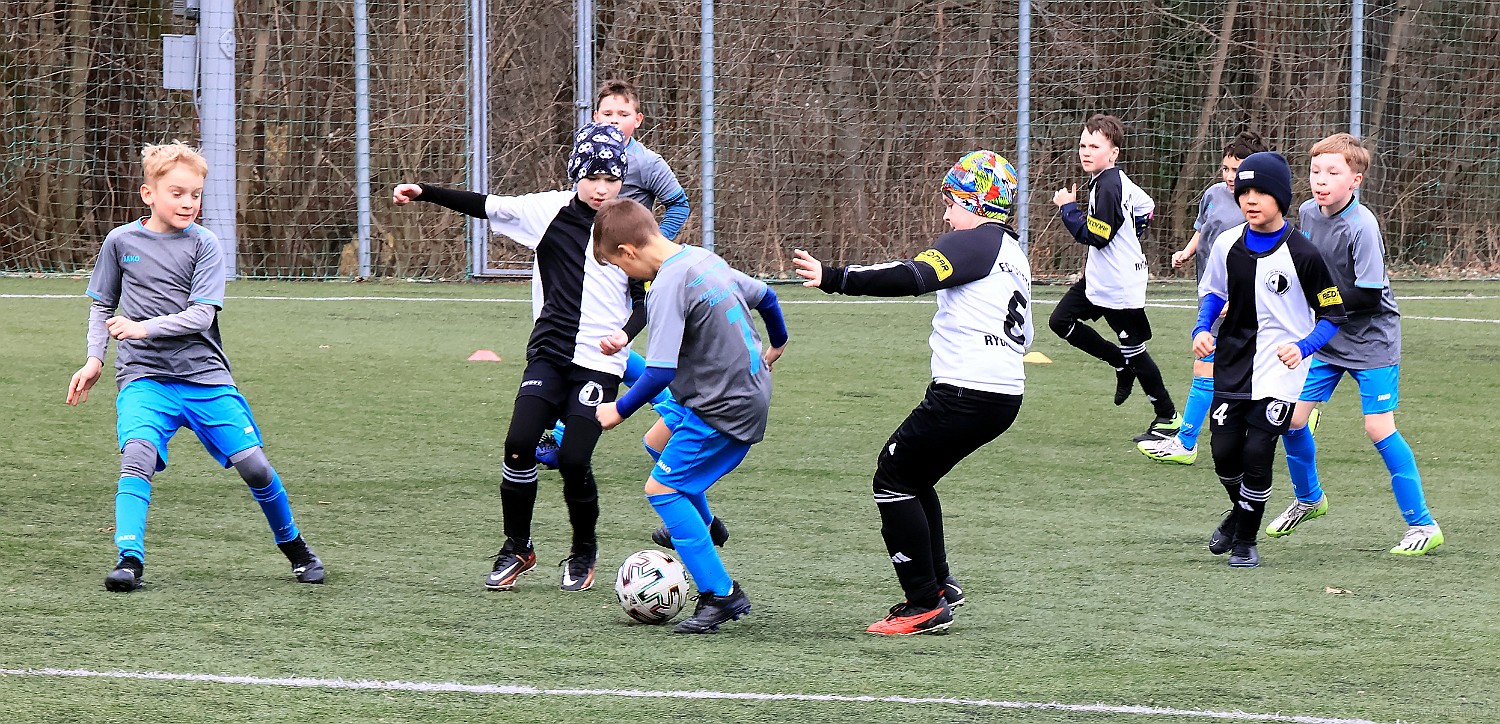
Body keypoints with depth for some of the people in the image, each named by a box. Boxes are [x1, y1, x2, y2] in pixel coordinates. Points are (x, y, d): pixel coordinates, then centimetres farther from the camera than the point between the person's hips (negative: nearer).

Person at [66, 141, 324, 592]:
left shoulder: (203, 244, -1)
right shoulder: (121, 241, 5)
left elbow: (201, 315, -11)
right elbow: (102, 306, 18)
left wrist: (143, 328, -22)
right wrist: (95, 359, 6)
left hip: (205, 375, 0)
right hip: (144, 377, 0)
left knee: (252, 463, -7)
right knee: (137, 456, -26)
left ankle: (294, 547, 17)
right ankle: (129, 559, -28)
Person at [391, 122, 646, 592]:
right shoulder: (549, 211, 1)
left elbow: (645, 298, 6)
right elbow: (484, 207, 2)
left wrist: (626, 332, -14)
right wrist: (423, 193, -7)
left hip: (600, 362, -2)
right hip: (550, 354, 2)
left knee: (573, 460, -10)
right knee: (520, 443, -14)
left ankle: (584, 552, 16)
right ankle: (517, 549, 6)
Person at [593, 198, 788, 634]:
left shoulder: (668, 286, -21)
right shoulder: (705, 259, 7)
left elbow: (660, 373, -25)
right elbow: (763, 295, 23)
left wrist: (620, 410, -10)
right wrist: (776, 344, 43)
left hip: (725, 409, -10)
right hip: (751, 390, 10)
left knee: (663, 488, -10)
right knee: (661, 442, 30)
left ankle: (720, 595, -11)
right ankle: (700, 526, 52)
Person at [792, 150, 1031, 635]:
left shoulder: (974, 242, -9)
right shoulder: (1013, 255, 20)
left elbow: (912, 277, -23)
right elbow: (1022, 336, 23)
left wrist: (833, 278, -24)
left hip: (965, 392, -10)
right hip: (1005, 395, 10)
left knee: (893, 481, -2)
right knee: (914, 480, 22)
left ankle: (926, 605, -3)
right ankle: (939, 583, 20)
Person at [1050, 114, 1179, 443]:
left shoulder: (1108, 187, -23)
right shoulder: (1116, 181, 6)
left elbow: (1096, 236, -25)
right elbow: (1145, 206, 21)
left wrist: (1068, 207, -15)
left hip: (1119, 287, -10)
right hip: (1098, 279, 10)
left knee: (1134, 352, 1)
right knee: (1061, 321, 10)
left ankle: (1168, 418, 12)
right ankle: (1121, 365, 19)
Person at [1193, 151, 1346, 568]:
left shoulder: (1302, 255, -13)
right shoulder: (1227, 245, 1)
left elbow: (1332, 315, -5)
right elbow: (1213, 291, 19)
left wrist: (1303, 347, -22)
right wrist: (1202, 329, 1)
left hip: (1280, 370, -4)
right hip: (1232, 364, 4)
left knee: (1257, 452, -11)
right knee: (1225, 451, 0)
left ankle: (1246, 539, 9)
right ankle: (1239, 512, 33)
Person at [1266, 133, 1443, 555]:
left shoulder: (1362, 226, -24)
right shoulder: (1308, 212, -1)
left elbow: (1369, 295, -25)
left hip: (1371, 340, -7)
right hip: (1327, 338, 7)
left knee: (1379, 428, -12)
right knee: (1291, 417, 5)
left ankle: (1422, 524, -3)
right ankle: (1309, 500, 30)